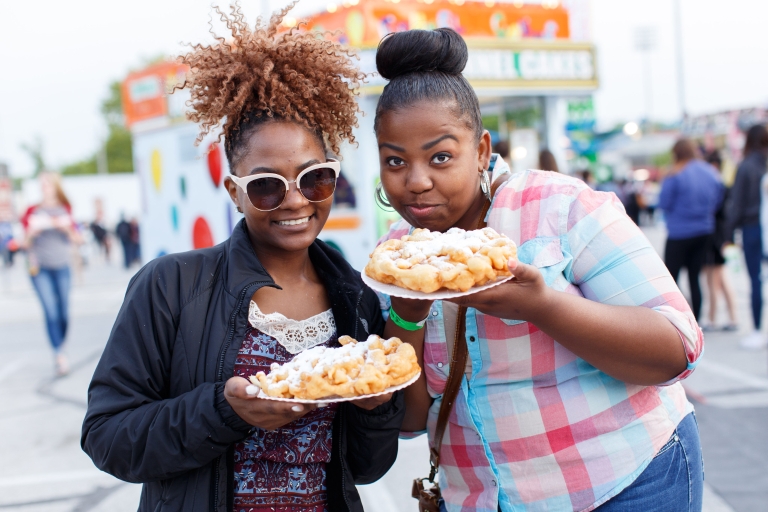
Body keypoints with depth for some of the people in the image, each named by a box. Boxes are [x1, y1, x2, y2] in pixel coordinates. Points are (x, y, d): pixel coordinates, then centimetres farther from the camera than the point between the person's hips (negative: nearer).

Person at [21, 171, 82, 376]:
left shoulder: (65, 210, 10)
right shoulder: (34, 211, 7)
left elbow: (77, 239, 8)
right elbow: (26, 244, 8)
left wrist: (66, 227, -10)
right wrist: (31, 233, -12)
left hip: (62, 267, 2)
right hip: (40, 268, -2)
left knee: (63, 313, 3)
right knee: (51, 312, -15)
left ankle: (59, 354, 21)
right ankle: (60, 355, -18)